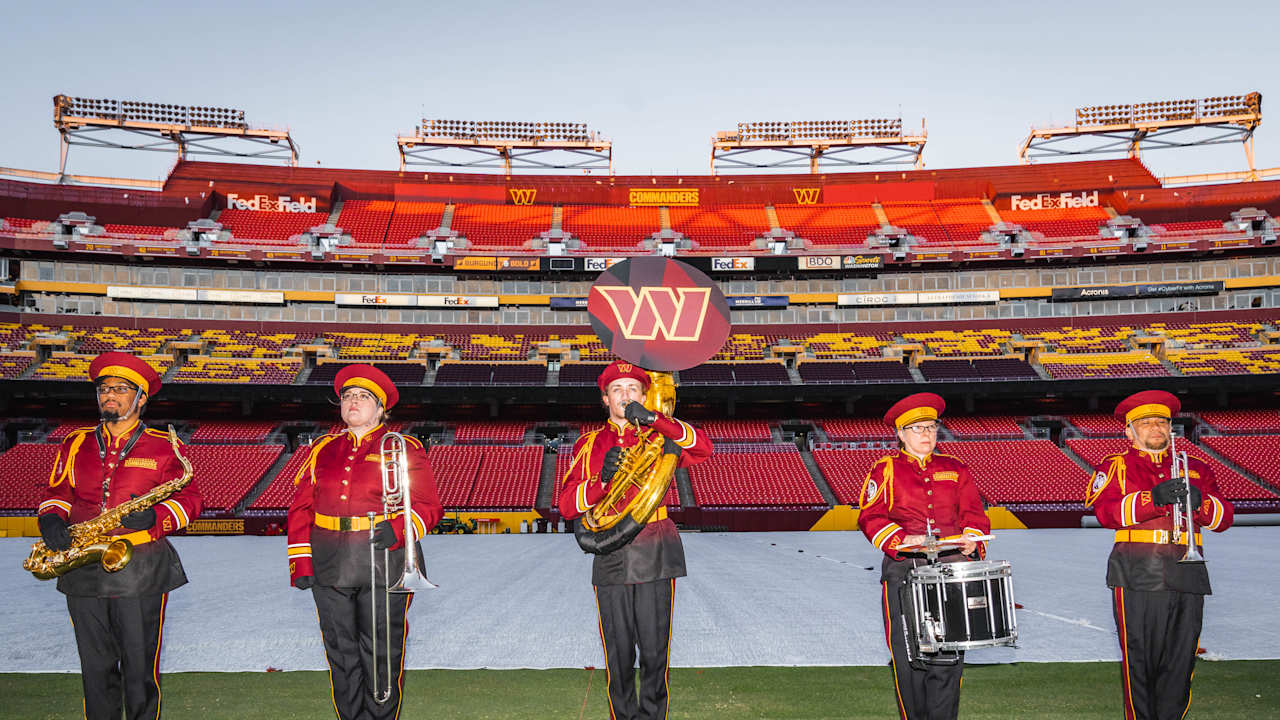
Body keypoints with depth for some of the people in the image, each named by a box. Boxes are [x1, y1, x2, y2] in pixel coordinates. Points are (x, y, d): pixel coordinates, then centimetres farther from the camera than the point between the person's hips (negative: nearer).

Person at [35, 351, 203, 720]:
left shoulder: (162, 447, 1)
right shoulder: (76, 444, 12)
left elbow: (189, 497, 1)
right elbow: (57, 491, 17)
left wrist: (156, 516, -18)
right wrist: (51, 518, -4)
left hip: (142, 571, -3)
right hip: (83, 575, 3)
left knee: (140, 668, 2)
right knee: (95, 668, 11)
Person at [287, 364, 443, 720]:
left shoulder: (403, 449, 1)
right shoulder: (323, 449, 11)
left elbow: (428, 506, -3)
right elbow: (301, 507, 9)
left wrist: (396, 530, -21)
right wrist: (301, 562, 0)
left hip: (385, 560, -3)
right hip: (330, 566, 3)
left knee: (381, 650, 4)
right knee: (341, 651, 10)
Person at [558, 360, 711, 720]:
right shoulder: (589, 444, 11)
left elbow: (703, 449, -12)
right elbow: (567, 505, 3)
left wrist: (654, 418, -20)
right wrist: (602, 478, -15)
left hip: (655, 556, -1)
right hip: (610, 558, 1)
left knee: (654, 653, 0)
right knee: (618, 656, 4)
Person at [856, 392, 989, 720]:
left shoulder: (955, 469, 16)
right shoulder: (886, 470, 6)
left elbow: (974, 513, 13)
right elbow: (870, 516, -2)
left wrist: (972, 539, -9)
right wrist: (903, 539, -18)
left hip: (951, 569, 2)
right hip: (904, 570, -2)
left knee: (948, 654, -1)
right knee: (908, 653, 2)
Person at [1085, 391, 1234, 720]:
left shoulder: (1196, 468, 19)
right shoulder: (1115, 466, 9)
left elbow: (1223, 517, 9)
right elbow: (1106, 511, -8)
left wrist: (1198, 500, -12)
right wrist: (1153, 498, -21)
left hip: (1186, 578, 3)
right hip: (1137, 578, -3)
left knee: (1180, 661, 4)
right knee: (1139, 661, -2)